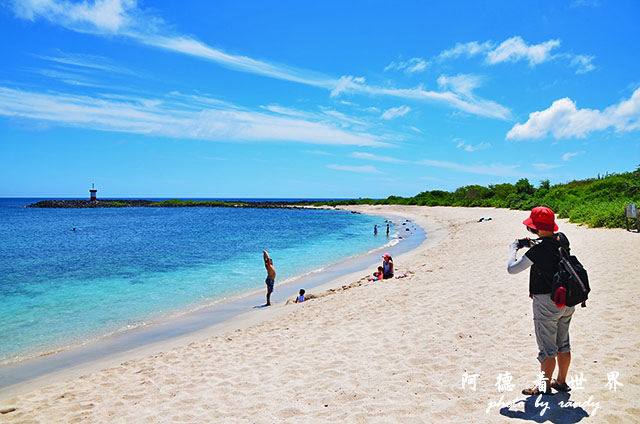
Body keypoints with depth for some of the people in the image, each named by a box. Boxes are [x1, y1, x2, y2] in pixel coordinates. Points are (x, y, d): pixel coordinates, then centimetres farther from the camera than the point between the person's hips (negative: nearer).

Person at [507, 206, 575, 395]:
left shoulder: (538, 250, -24)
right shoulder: (562, 239, -1)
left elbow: (512, 269, -18)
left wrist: (513, 248, -3)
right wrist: (533, 245, 10)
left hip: (547, 303, -8)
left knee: (547, 348, 4)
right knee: (563, 344, 18)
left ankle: (545, 387, 15)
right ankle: (561, 382, 32)